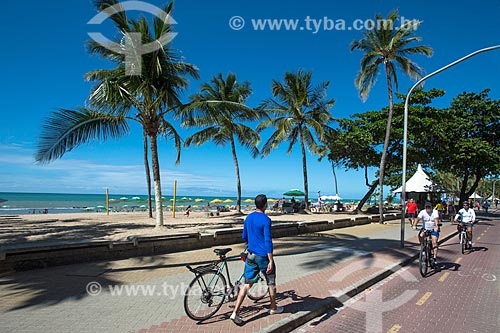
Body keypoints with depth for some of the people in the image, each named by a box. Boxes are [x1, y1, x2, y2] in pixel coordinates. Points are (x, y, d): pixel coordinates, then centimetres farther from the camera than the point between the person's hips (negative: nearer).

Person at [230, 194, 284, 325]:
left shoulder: (248, 218, 4)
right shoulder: (266, 220, -16)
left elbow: (244, 237, 14)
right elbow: (268, 241, -20)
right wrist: (271, 261, -19)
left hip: (251, 255, 6)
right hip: (263, 256, -5)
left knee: (247, 284, 8)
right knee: (271, 282, 16)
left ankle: (235, 312, 4)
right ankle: (273, 308, 33)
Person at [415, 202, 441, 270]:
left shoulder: (435, 212, -12)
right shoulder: (422, 212, -7)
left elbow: (436, 218, -30)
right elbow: (418, 218, -20)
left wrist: (436, 226, -48)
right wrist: (415, 225, -37)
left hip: (434, 229, -2)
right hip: (425, 228, 2)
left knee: (434, 242, -13)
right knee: (420, 235, -27)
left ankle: (434, 260, -8)